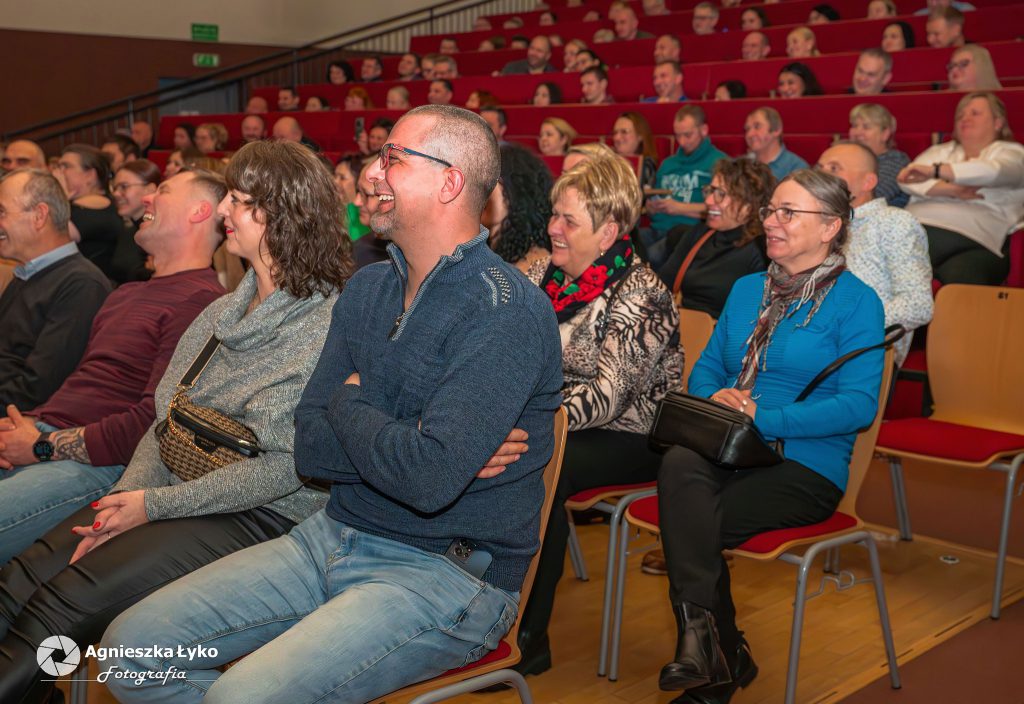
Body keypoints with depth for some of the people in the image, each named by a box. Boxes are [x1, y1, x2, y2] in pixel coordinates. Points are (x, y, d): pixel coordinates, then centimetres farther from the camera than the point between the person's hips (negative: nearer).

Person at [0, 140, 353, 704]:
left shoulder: (330, 323, -14)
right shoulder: (222, 313, 13)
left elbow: (285, 465, -18)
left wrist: (156, 504, -14)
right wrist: (125, 499, -4)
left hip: (263, 516, -7)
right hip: (176, 497, 8)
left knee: (69, 599, -21)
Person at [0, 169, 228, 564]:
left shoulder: (200, 301, -9)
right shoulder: (125, 294, 26)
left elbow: (156, 420, -17)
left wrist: (43, 446, -11)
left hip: (98, 463, -9)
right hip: (40, 434, 9)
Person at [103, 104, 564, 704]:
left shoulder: (508, 310, -17)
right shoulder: (368, 288, 9)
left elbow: (429, 479, -28)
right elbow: (310, 448, 4)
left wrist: (350, 406, -9)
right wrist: (398, 441, -14)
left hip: (447, 571, -7)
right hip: (335, 536, 8)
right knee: (132, 643, -1)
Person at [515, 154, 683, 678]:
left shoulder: (640, 296, -15)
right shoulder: (544, 274, 5)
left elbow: (606, 395, -25)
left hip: (628, 437, -6)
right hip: (557, 425, 6)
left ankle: (528, 638, -18)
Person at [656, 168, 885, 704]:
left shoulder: (856, 302, -1)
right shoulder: (747, 289, 18)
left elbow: (859, 404, -11)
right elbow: (707, 367, 20)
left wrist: (763, 417, -18)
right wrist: (714, 398, -5)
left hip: (806, 465, -5)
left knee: (691, 530, -28)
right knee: (678, 464, -31)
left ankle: (708, 652, -7)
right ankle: (717, 657, -26)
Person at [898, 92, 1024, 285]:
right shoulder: (940, 151, 28)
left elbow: (992, 171, -10)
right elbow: (907, 181, 8)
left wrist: (934, 170, -23)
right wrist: (952, 190, -10)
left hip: (970, 241, -3)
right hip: (917, 229, 3)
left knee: (960, 275, -38)